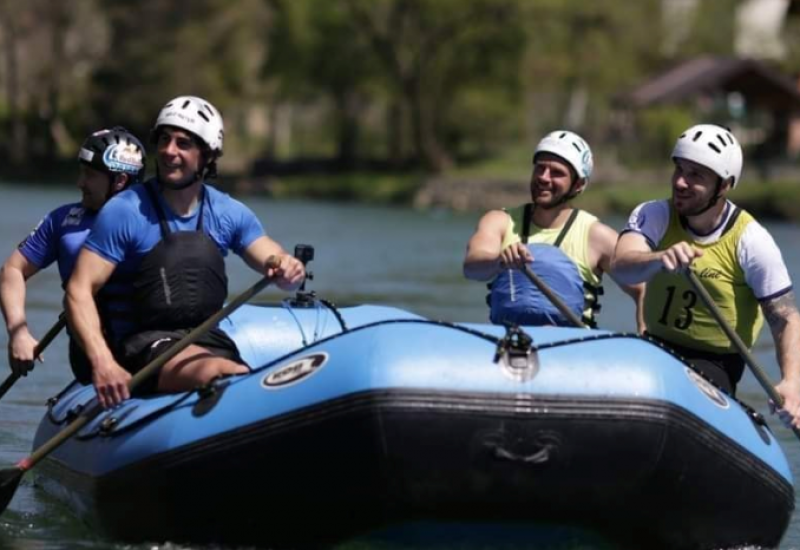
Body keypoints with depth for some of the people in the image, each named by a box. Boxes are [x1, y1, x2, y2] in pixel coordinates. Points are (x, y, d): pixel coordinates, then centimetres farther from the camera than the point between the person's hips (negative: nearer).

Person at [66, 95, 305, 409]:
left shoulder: (228, 213, 11)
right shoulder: (125, 212, -3)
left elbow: (280, 269, 8)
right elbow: (79, 291, -7)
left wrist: (288, 272, -19)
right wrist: (102, 362, -23)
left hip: (210, 343, 4)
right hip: (145, 348, -4)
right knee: (217, 373, -36)